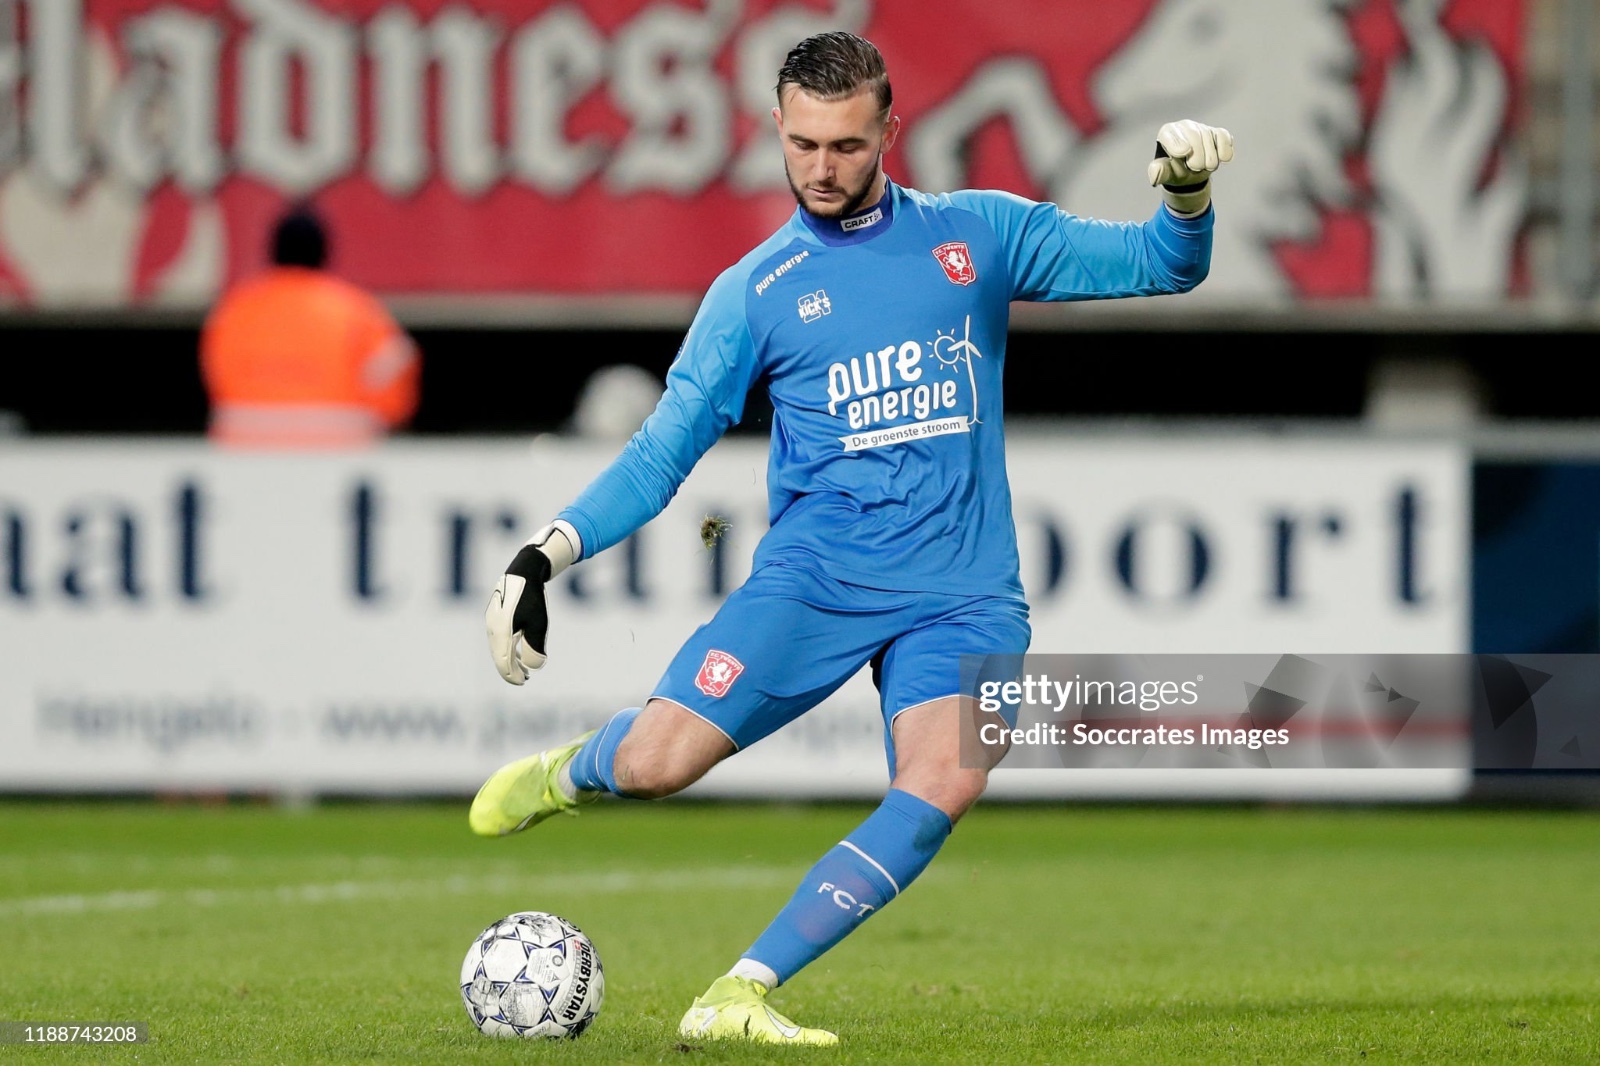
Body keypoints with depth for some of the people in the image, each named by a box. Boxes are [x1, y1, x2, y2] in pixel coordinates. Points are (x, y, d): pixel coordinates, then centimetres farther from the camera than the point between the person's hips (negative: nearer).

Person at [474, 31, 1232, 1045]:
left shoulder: (980, 234, 10)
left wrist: (1187, 199, -11)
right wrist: (548, 553, -4)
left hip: (962, 590, 1)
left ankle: (741, 995, -20)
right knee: (658, 762, -15)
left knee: (944, 784, -25)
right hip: (814, 572, 0)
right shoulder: (755, 291, 7)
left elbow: (1160, 266, 12)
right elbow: (664, 451, 8)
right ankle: (567, 772, 24)